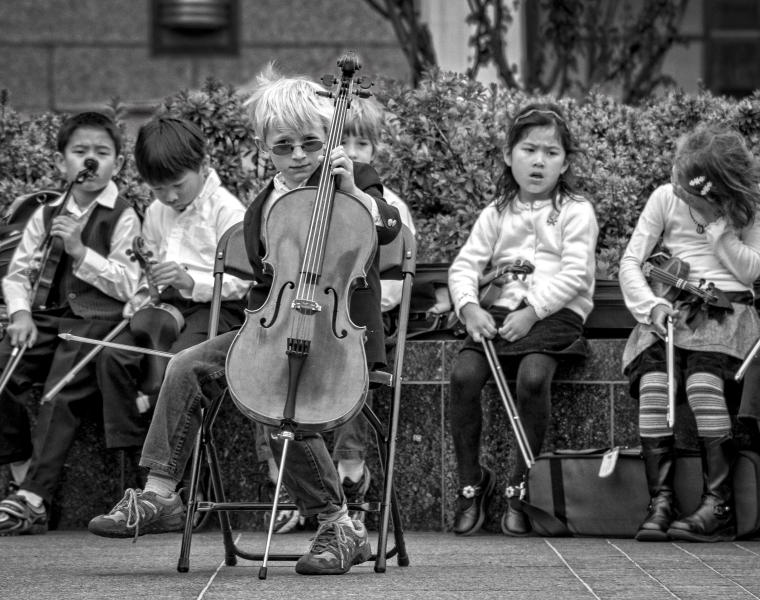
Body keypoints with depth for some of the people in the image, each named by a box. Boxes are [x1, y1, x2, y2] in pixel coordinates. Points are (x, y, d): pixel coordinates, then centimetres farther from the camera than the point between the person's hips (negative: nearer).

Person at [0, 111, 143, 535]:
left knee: (63, 395, -25)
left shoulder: (123, 218, 0)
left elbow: (128, 285, -9)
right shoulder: (46, 216, 16)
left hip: (97, 321, -5)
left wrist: (80, 250, -16)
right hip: (48, 318, 5)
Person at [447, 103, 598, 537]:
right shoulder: (497, 214, 19)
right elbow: (464, 265, 12)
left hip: (553, 313, -4)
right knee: (464, 375, -24)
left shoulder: (576, 212, 5)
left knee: (533, 375, -33)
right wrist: (469, 307, -9)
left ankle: (521, 487, -16)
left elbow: (574, 274, -6)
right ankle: (471, 481, -7)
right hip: (499, 312, 4)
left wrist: (532, 312, -16)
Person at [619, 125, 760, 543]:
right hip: (670, 309, 2)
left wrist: (719, 227, -10)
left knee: (703, 379, -31)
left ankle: (718, 506, -33)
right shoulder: (665, 199, 8)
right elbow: (630, 262, 4)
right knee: (653, 382, -28)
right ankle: (660, 501, -31)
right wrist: (652, 305, -12)